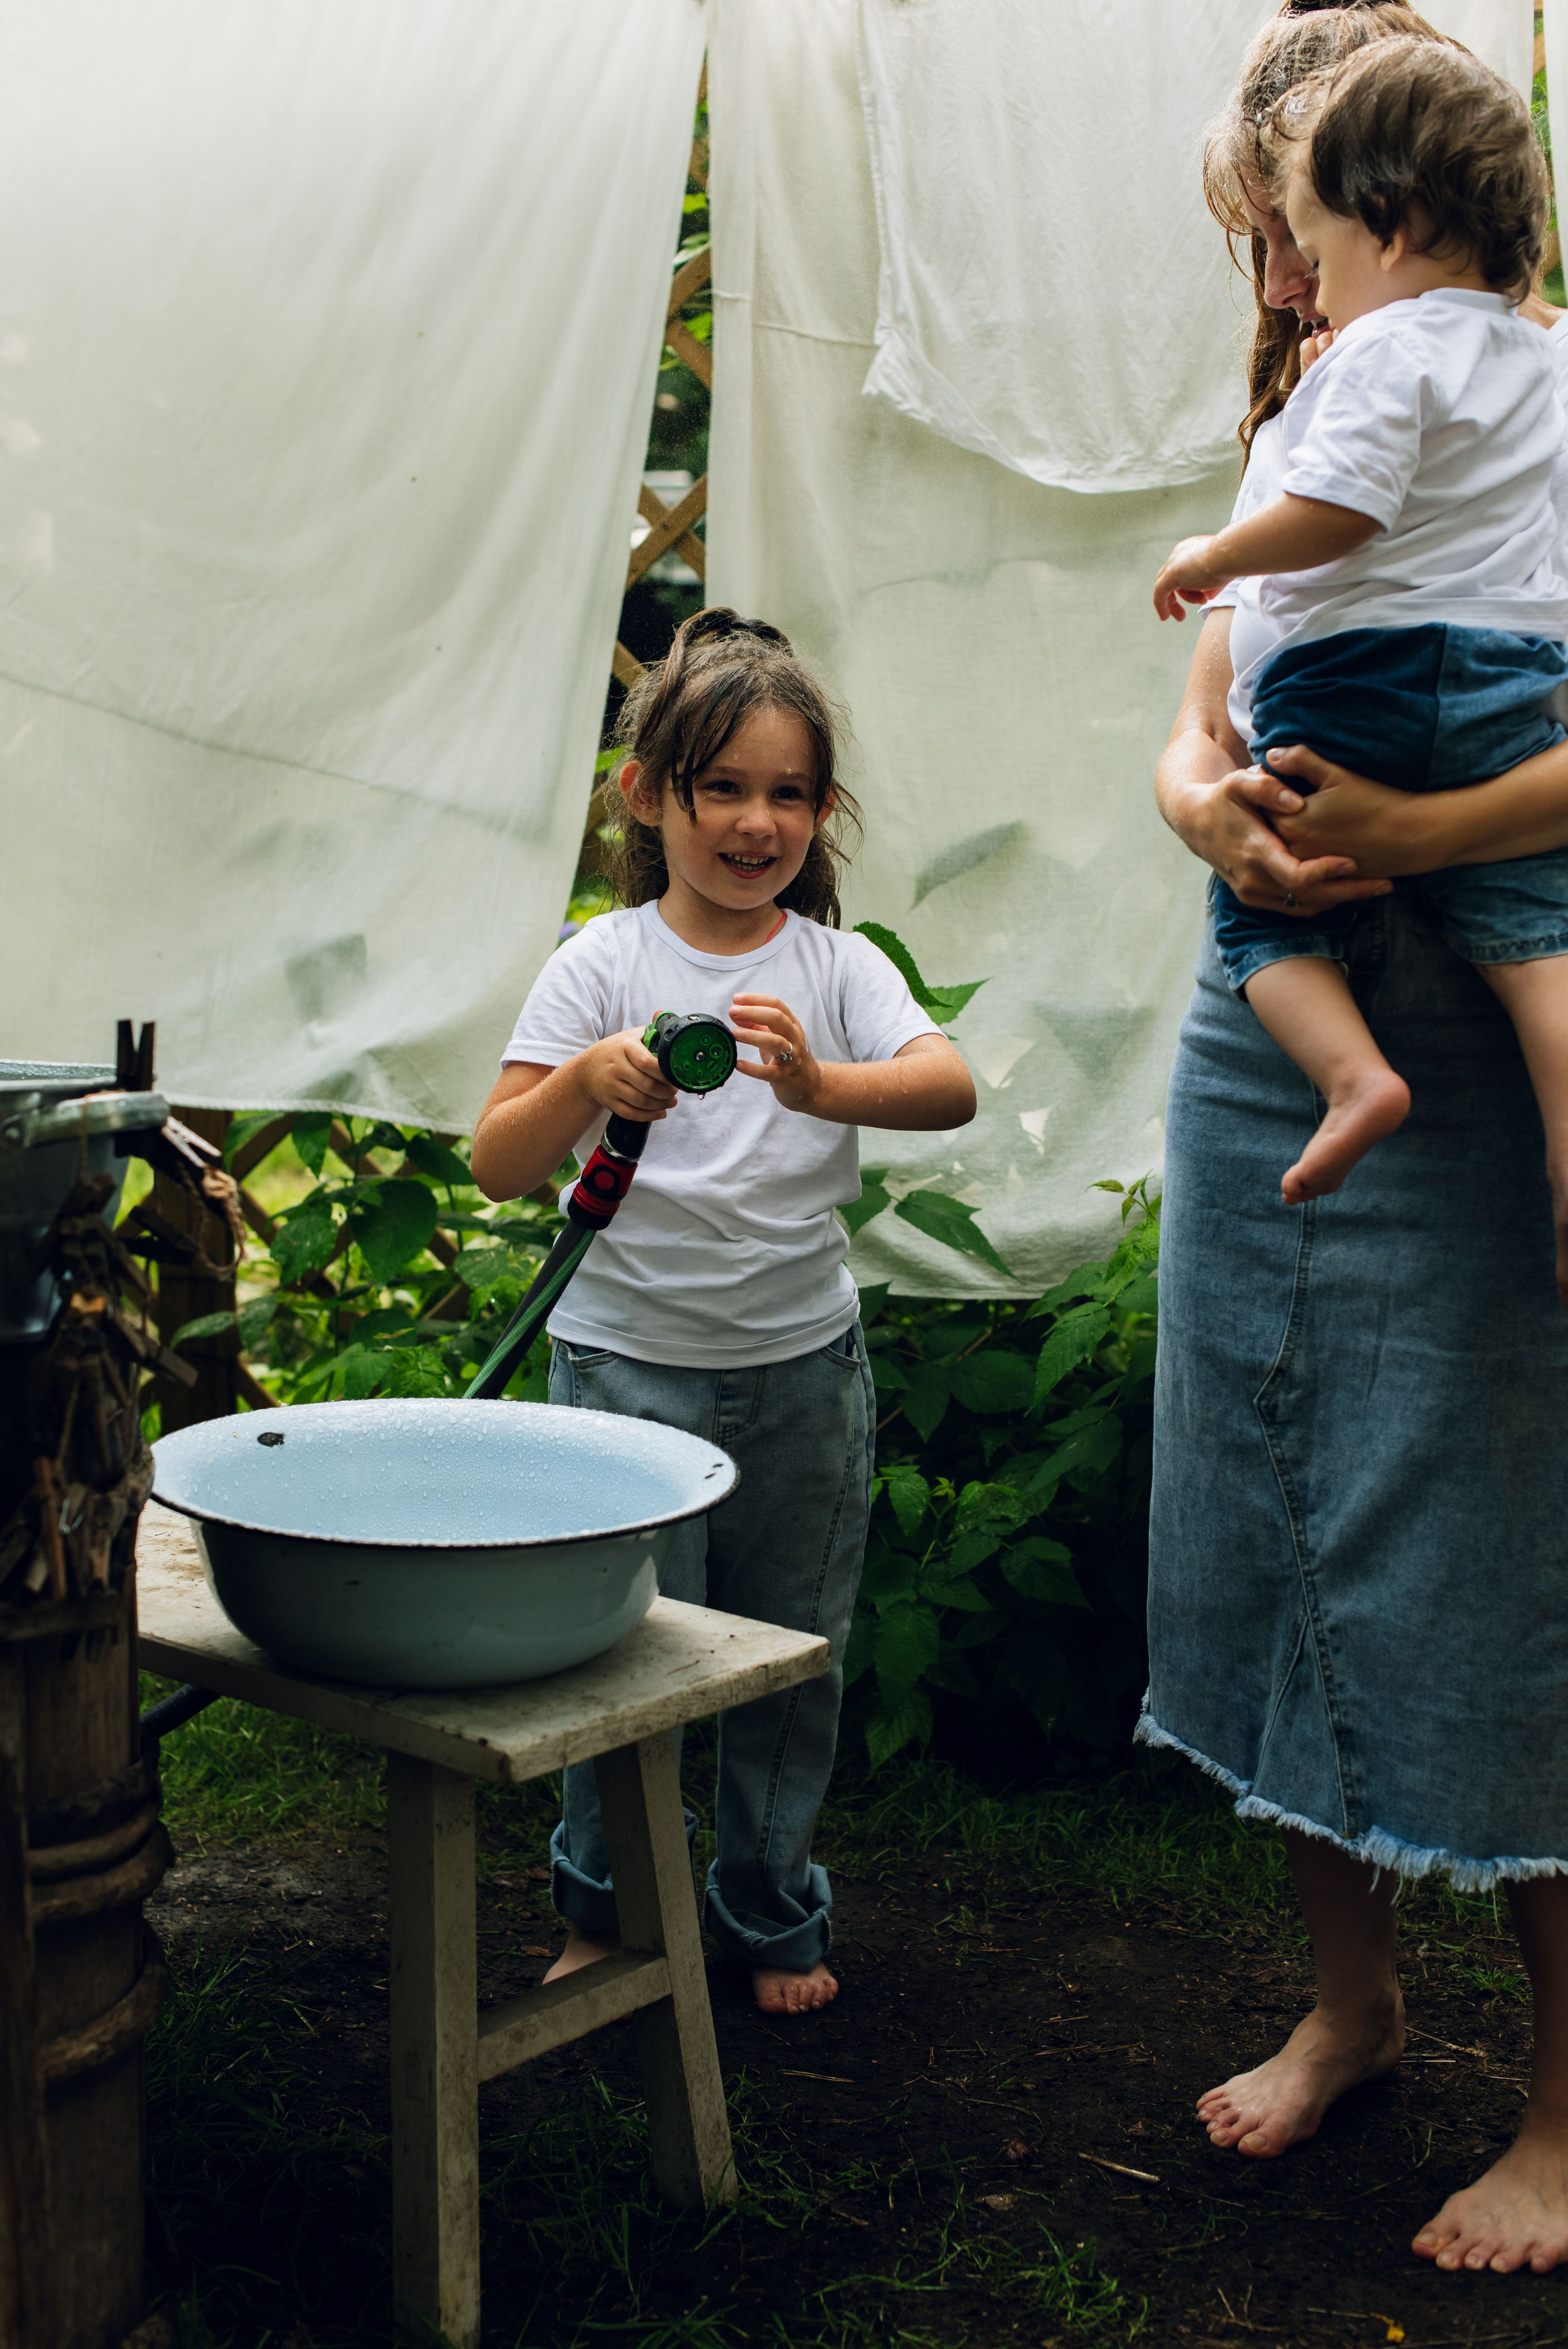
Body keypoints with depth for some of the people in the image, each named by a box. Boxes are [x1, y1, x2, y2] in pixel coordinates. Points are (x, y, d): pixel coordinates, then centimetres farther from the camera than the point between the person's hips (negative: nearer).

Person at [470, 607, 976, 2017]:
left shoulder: (836, 966, -1)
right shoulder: (603, 966, -5)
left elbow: (952, 1089, -19)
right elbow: (499, 1168, -8)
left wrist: (821, 1084, -37)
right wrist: (587, 1082, -27)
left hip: (805, 1363, 2)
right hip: (630, 1358, -2)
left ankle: (772, 1916, 33)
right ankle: (608, 1906, 29)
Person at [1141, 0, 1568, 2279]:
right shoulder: (1311, 428, 15)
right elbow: (1195, 725, 12)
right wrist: (1210, 807, -10)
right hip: (1259, 1037, 7)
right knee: (1282, 1531, 12)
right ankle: (1350, 1998, 31)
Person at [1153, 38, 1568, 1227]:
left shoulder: (1387, 347, -9)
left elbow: (1332, 514, -19)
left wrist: (1213, 556, -4)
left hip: (1359, 674, -7)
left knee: (1261, 904, 7)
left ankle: (1354, 1071, -14)